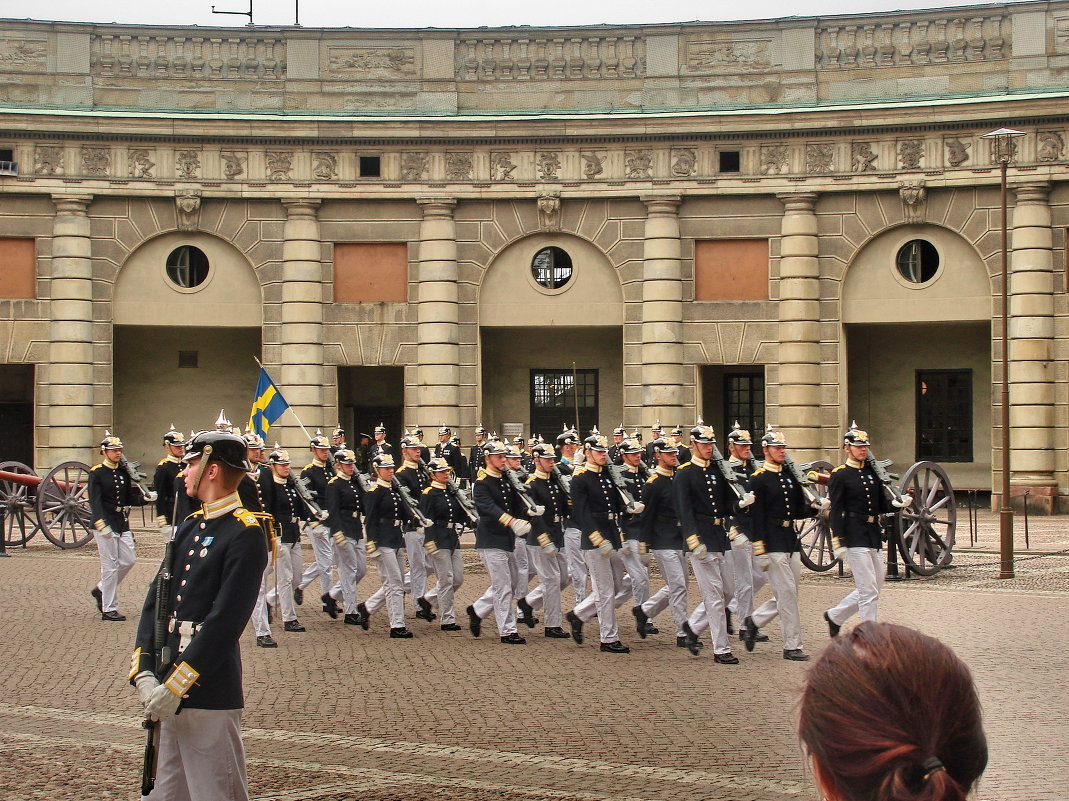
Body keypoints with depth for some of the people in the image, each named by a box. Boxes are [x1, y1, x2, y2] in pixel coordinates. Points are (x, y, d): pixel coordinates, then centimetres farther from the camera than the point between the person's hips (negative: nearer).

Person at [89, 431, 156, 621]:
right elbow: (95, 501, -16)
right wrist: (101, 525, -27)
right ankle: (108, 609, 4)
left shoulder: (124, 473, 13)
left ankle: (101, 590, 26)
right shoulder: (96, 473, -7)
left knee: (129, 560, 7)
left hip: (122, 524, 7)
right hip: (105, 524, -7)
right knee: (111, 566, -4)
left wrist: (145, 498, -7)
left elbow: (130, 498, 14)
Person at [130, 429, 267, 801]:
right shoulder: (189, 527, 14)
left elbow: (225, 621, -19)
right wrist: (143, 673, -4)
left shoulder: (245, 535, -12)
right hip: (169, 691, 8)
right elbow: (155, 602, 8)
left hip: (210, 696, -8)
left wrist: (175, 686, -19)